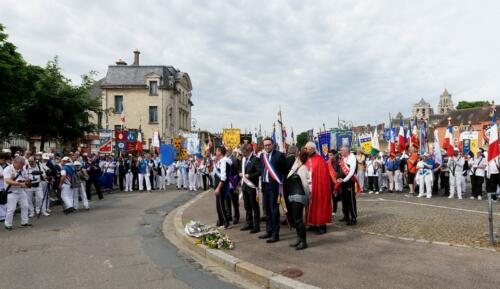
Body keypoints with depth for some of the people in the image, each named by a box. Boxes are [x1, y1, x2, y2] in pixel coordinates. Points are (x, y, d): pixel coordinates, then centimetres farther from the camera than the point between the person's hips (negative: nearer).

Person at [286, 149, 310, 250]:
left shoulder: (303, 168, -10)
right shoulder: (294, 167, 13)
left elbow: (305, 183, -10)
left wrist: (306, 196, -4)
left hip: (299, 196, -9)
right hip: (293, 196, 9)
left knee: (298, 219, -7)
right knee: (295, 219, 13)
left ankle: (303, 241, 2)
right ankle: (299, 239, 23)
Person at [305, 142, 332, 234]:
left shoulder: (319, 160, -12)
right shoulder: (308, 160, 10)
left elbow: (323, 175, -15)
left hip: (318, 187, -7)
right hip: (309, 187, 7)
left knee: (319, 204, 0)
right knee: (312, 205, 11)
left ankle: (322, 225, 7)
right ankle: (314, 224, 20)